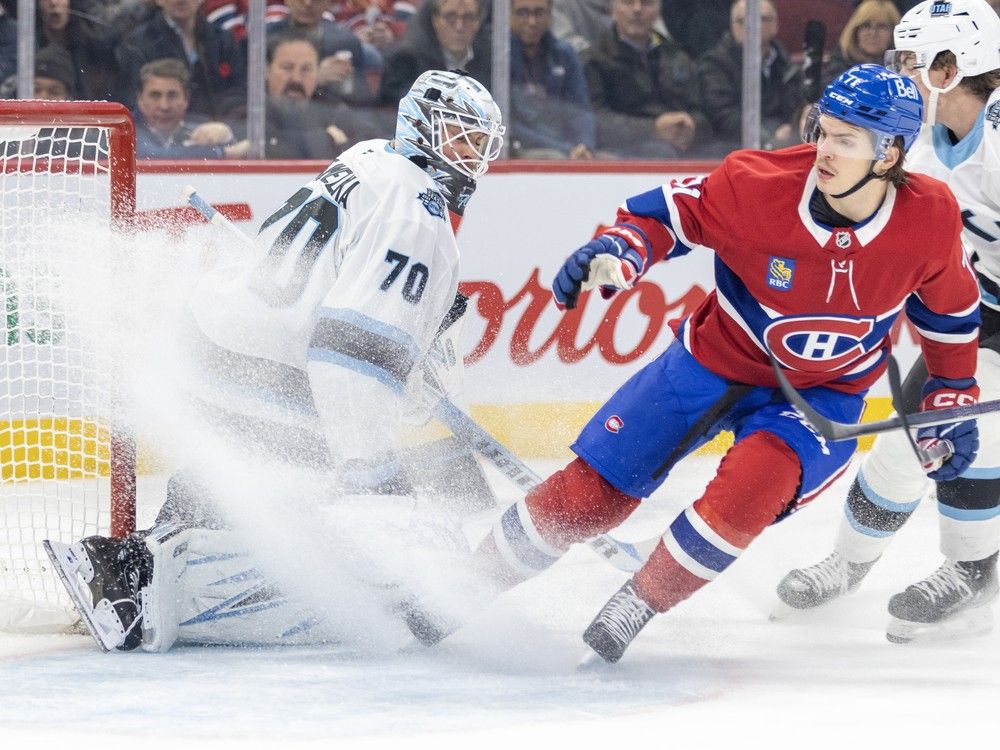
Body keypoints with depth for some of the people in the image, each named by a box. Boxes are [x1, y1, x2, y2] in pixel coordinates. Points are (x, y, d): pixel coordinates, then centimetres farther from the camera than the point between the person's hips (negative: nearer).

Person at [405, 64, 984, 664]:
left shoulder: (930, 218, -21)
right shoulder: (758, 184, -27)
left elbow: (950, 305, -1)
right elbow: (672, 213, -13)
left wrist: (952, 399, 5)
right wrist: (615, 253, -33)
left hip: (825, 392, 0)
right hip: (718, 359, 0)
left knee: (750, 487, -30)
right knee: (593, 489, -2)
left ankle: (639, 605, -8)